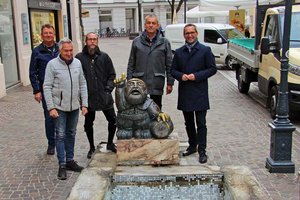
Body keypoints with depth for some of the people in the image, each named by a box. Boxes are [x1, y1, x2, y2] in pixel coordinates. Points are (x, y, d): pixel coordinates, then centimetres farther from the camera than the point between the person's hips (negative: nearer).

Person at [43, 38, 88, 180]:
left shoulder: (77, 63, 3)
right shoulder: (52, 64, -8)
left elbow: (82, 85, 8)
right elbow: (47, 87, -8)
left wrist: (84, 104, 3)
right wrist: (51, 107, -14)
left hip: (74, 106, 4)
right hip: (59, 107, -4)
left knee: (71, 134, 14)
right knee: (60, 135, 0)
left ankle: (70, 161, 26)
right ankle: (62, 165, 7)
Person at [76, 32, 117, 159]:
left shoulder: (104, 57, 4)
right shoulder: (79, 58, -2)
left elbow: (112, 74, 9)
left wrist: (108, 88, -2)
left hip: (104, 96, 1)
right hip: (88, 97, -1)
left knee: (113, 120, 4)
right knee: (88, 124, 10)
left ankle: (110, 143, 27)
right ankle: (92, 148, 28)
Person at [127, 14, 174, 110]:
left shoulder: (164, 42, 2)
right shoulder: (136, 41, 3)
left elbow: (169, 64, 3)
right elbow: (131, 64, 6)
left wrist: (170, 82, 0)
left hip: (157, 84, 0)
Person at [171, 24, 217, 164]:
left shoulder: (205, 50, 0)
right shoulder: (178, 52, 11)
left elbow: (212, 69, -3)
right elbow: (173, 70, 12)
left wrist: (196, 76, -14)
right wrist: (181, 76, -9)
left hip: (199, 93, -4)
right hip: (184, 93, 4)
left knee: (201, 123, -2)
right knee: (188, 123, 15)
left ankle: (202, 151, 3)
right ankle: (192, 146, 29)